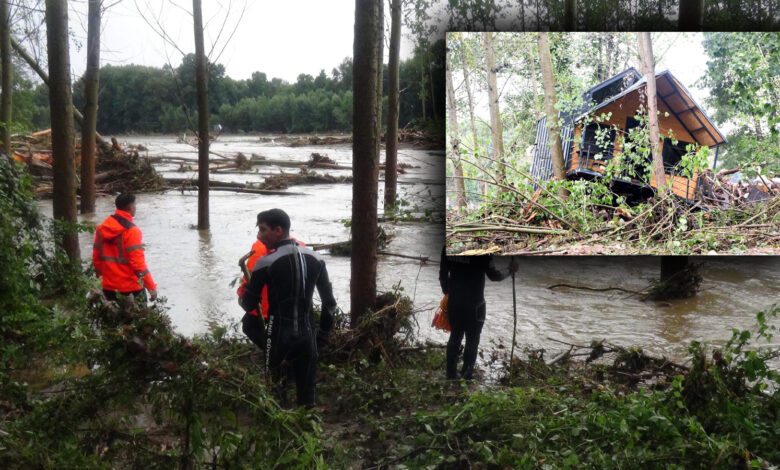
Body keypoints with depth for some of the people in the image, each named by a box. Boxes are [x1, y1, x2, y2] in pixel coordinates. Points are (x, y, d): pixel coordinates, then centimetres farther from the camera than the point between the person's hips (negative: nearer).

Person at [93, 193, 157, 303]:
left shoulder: (101, 229, 5)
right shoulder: (131, 231, -16)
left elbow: (96, 257, 10)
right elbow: (138, 262, -20)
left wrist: (100, 277, 23)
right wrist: (151, 287, -16)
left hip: (109, 287, 7)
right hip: (131, 288, -7)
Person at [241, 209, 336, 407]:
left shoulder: (266, 263, -10)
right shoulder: (315, 259, 5)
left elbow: (249, 305, -3)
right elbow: (329, 302, 8)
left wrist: (243, 297, 19)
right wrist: (323, 332, 18)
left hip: (279, 335, -4)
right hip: (308, 335, 4)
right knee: (306, 394, 11)